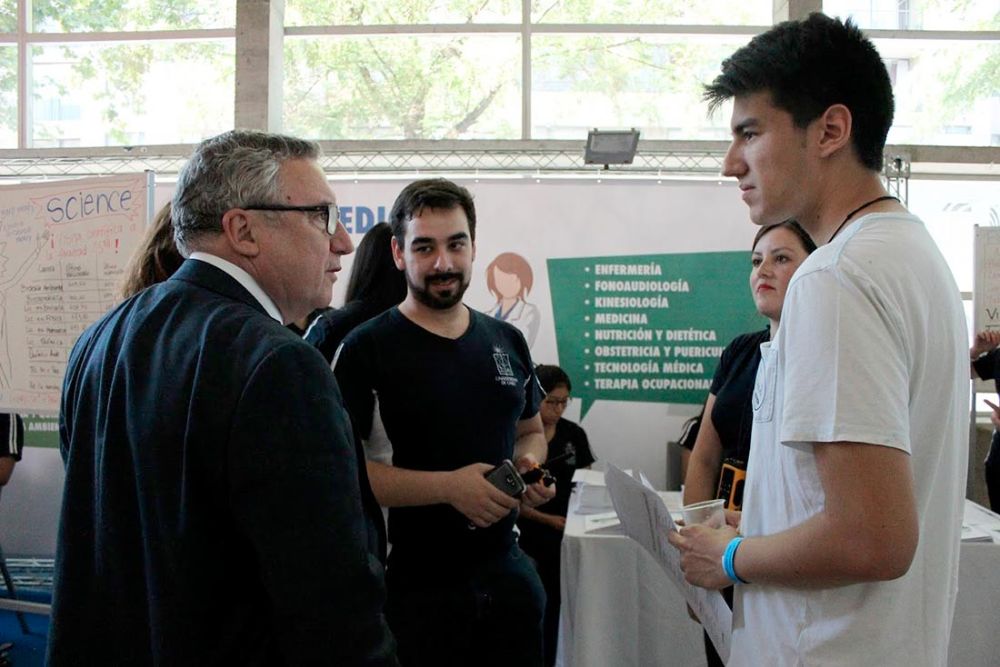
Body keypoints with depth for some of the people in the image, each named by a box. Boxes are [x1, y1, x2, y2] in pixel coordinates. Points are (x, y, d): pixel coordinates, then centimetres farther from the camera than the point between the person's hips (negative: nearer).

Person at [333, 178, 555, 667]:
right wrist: (448, 487, -23)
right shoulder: (366, 348, -10)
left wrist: (529, 464, -2)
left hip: (506, 573, 5)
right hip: (413, 588, -5)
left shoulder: (507, 341, 7)